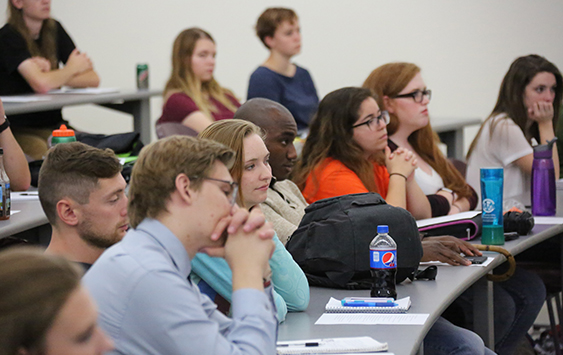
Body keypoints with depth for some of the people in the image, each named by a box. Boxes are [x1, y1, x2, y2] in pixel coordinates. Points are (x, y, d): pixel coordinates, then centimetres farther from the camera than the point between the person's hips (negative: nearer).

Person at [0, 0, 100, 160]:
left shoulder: (54, 29, 8)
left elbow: (93, 79, 3)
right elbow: (41, 85, -28)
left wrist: (52, 76, -14)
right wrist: (72, 68, -7)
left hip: (55, 125, 6)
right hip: (20, 131, -6)